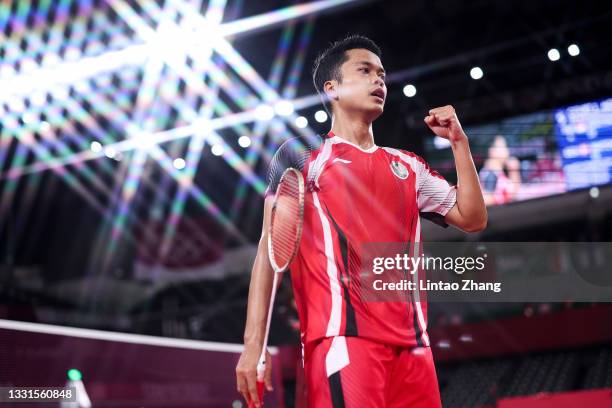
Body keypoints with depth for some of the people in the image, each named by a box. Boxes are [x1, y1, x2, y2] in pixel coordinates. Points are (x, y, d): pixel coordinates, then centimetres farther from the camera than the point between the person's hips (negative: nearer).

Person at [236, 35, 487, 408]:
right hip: (344, 337, -5)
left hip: (411, 342, 5)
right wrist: (254, 343, -9)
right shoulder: (303, 153, 8)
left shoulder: (408, 166, 23)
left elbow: (473, 218, 22)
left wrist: (459, 141, 15)